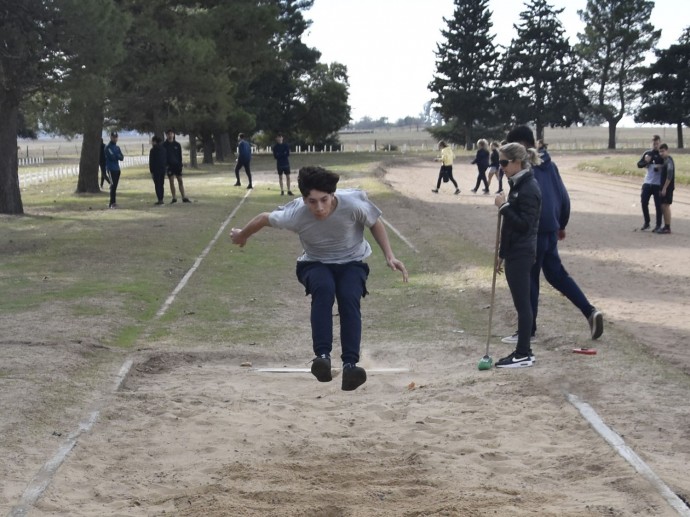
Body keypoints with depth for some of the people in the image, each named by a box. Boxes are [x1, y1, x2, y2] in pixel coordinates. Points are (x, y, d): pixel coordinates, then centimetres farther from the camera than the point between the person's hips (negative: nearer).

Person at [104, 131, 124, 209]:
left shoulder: (117, 147, 18)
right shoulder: (108, 147, -5)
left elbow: (122, 158, 8)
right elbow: (112, 157, -18)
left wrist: (116, 156, -11)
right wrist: (118, 156, -1)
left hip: (117, 169, 7)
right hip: (111, 169, -7)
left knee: (115, 186, 7)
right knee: (113, 185, -13)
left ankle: (112, 203, 11)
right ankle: (112, 203, -15)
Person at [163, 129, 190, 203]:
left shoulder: (177, 144, 6)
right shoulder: (164, 145, 0)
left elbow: (180, 155, 7)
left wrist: (180, 164, -3)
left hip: (177, 165, 1)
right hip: (169, 166, -1)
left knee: (180, 181, 1)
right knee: (171, 182, 0)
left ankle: (184, 198, 3)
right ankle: (174, 198, 5)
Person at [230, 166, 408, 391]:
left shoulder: (353, 204, -28)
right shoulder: (295, 214, -27)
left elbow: (375, 223, -6)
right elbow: (265, 218, -6)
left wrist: (389, 256, -13)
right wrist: (242, 235, 12)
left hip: (352, 263, 0)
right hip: (315, 264, 0)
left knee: (349, 298, -30)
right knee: (323, 289, -35)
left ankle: (350, 364, -36)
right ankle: (322, 355, -40)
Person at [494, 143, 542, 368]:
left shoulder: (529, 189, -17)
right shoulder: (518, 185, 13)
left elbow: (524, 224, -21)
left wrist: (504, 207, -21)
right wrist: (502, 254, 20)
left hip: (521, 254, -10)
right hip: (515, 253, 10)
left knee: (522, 303, -3)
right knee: (521, 303, 13)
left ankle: (524, 354, 3)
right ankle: (523, 350, 20)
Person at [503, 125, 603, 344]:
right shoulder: (550, 165, 11)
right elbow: (564, 197, 15)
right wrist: (561, 225, 25)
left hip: (534, 231, -8)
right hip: (551, 230, 8)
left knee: (529, 279, 2)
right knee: (557, 274, 18)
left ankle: (528, 330, 10)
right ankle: (590, 311, 9)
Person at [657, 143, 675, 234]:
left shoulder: (669, 161, -15)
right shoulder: (665, 160, 15)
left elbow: (670, 175, -23)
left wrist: (664, 188, -23)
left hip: (667, 187, -10)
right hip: (664, 187, 10)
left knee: (665, 206, -8)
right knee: (663, 206, 12)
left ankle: (667, 228, -6)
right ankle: (666, 227, 18)